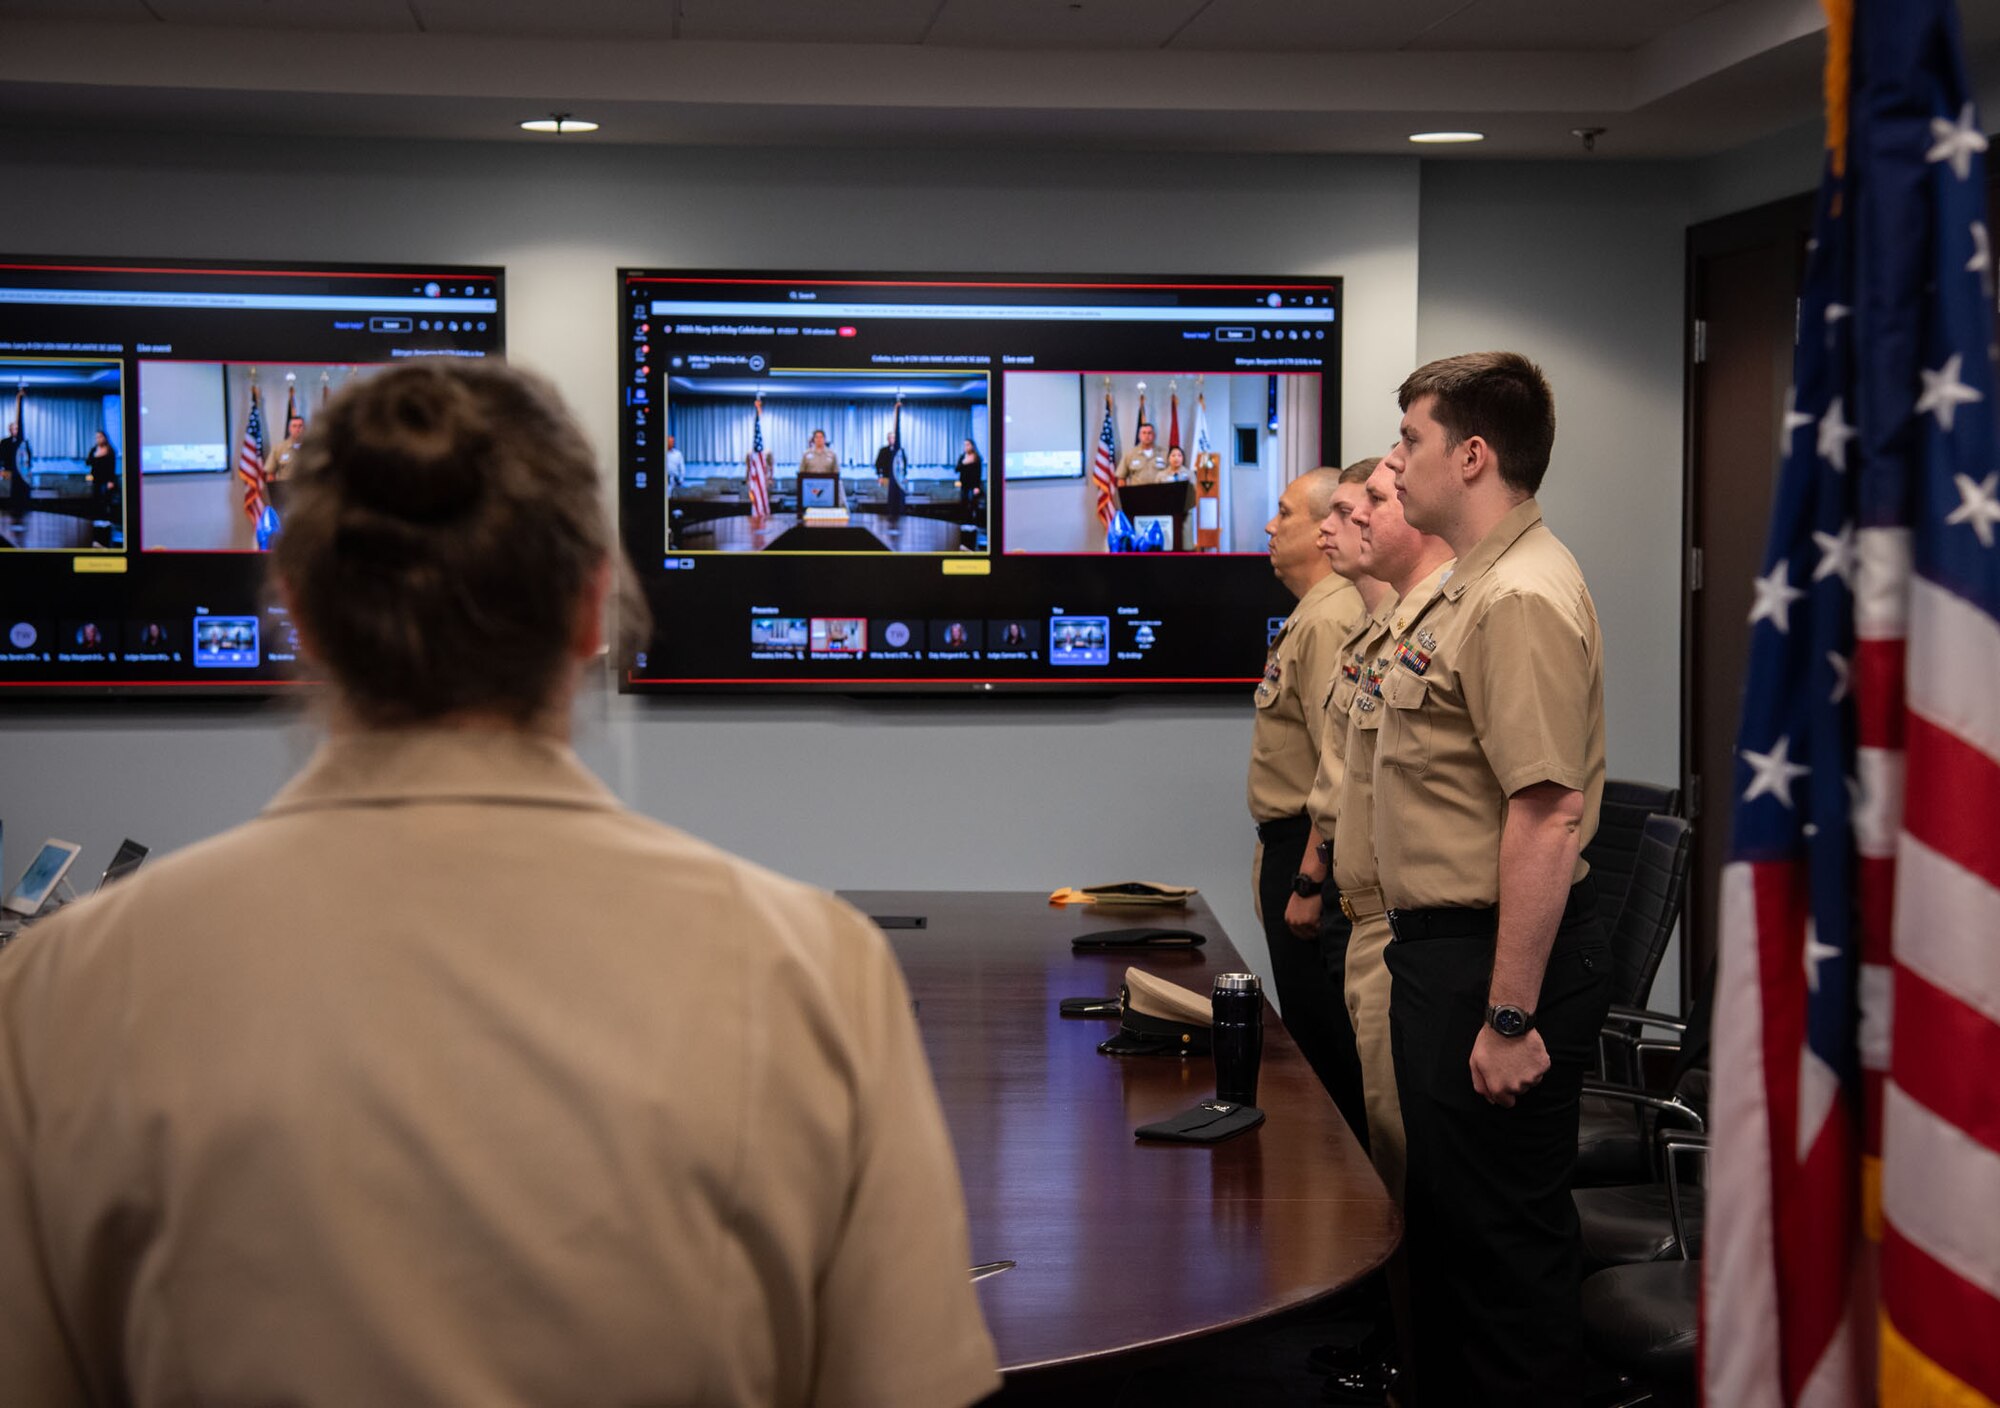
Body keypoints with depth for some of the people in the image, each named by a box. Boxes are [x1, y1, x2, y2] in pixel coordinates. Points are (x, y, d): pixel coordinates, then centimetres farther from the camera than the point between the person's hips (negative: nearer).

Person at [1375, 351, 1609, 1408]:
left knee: (1503, 1238, -2)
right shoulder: (1469, 586, 14)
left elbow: (1548, 817, -27)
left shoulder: (1522, 599, -21)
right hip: (1441, 948, 11)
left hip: (1497, 958, -11)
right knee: (1445, 1212, 21)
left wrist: (1510, 1017, -27)